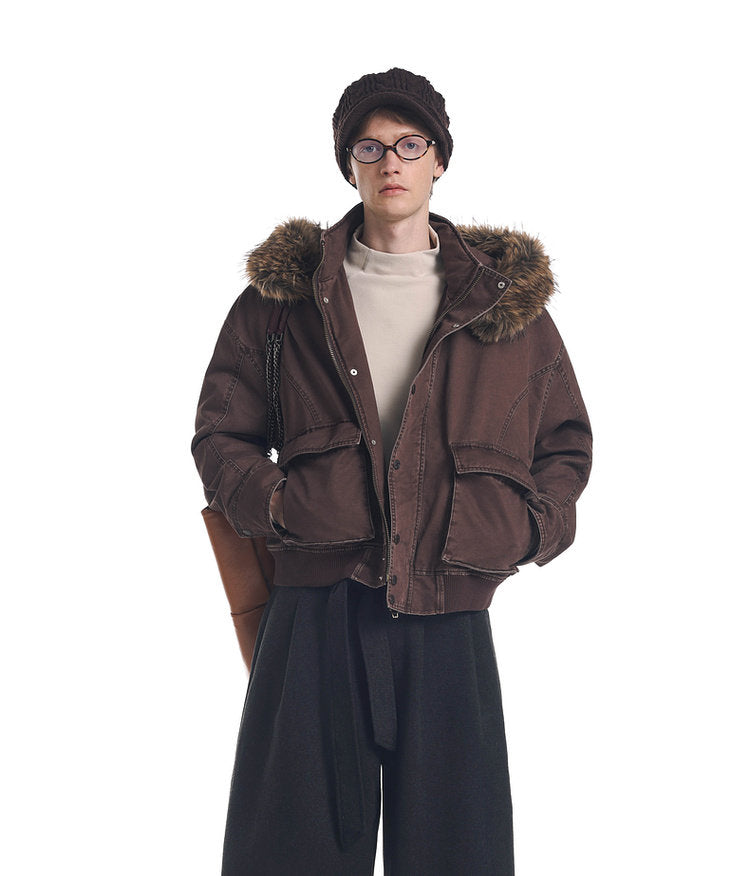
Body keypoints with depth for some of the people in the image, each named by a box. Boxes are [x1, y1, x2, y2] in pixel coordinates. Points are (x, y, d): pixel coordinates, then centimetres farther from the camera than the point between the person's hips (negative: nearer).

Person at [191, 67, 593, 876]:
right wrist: (275, 505, -8)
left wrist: (532, 526, -1)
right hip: (315, 618, 0)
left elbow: (567, 443, 16)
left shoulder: (509, 295, 10)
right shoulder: (285, 292, 7)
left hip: (448, 619, 1)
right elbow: (220, 431, 10)